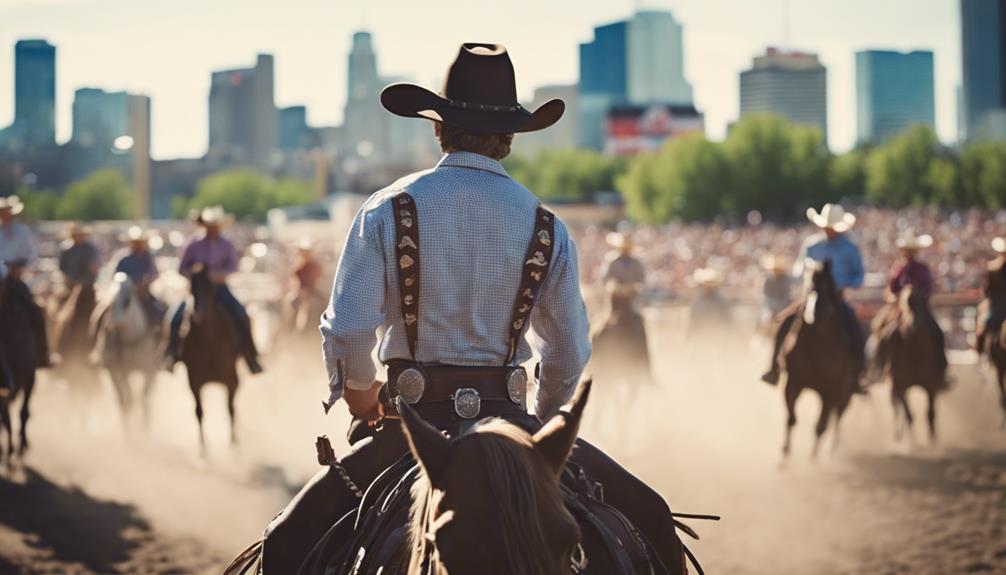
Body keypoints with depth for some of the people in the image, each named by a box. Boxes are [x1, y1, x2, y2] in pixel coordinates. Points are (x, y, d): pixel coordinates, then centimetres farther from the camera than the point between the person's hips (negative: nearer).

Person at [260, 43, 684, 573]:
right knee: (648, 519, 14)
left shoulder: (387, 210, -2)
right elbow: (570, 352, 7)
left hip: (414, 417, -1)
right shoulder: (545, 227, 3)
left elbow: (347, 329, -8)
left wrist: (360, 395, 12)